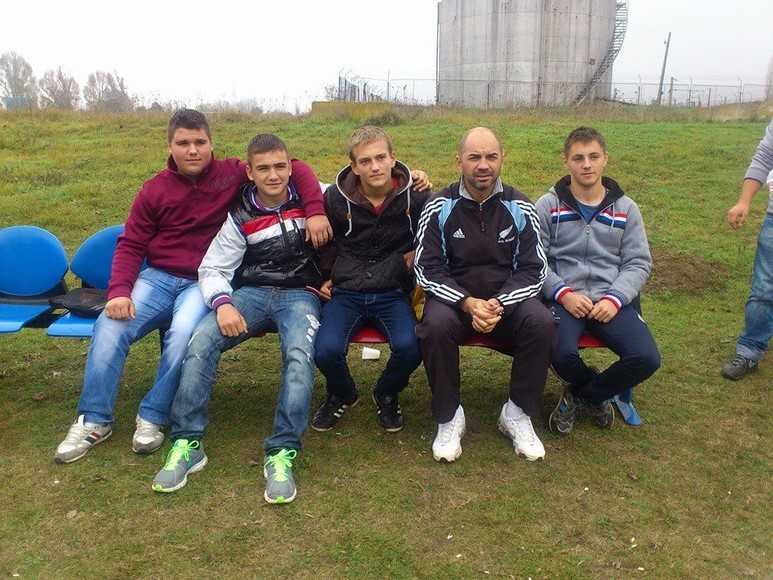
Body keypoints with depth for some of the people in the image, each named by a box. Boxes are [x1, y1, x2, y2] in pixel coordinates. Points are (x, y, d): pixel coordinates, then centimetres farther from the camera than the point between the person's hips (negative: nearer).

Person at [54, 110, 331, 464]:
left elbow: (295, 169, -2)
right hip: (158, 277, 3)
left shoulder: (233, 174, 0)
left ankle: (152, 418, -11)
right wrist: (119, 291, -10)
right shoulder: (154, 191, 6)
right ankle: (94, 421, -4)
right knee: (111, 326, -21)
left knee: (184, 334, -33)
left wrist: (315, 211, -18)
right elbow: (130, 246, 6)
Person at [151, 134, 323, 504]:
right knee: (201, 341, -25)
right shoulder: (241, 217, 8)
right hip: (251, 292, 2)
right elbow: (212, 269, 8)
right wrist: (222, 303, -14)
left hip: (299, 294, -2)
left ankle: (281, 455, -29)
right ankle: (187, 444, -17)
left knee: (300, 355, -35)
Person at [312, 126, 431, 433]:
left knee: (409, 347, -29)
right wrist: (325, 275, 10)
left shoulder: (415, 196, -4)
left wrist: (416, 255, -2)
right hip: (346, 293, 1)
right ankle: (342, 395, 13)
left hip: (394, 293, 0)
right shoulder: (335, 198, 0)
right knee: (326, 350, -26)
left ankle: (387, 395, 9)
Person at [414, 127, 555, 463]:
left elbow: (534, 270, -2)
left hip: (507, 299, 2)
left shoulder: (519, 208, 1)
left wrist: (499, 304, -20)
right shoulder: (440, 207, -3)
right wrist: (468, 303, -23)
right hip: (453, 297, -1)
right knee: (436, 325, -34)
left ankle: (518, 414, -7)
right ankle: (449, 418, -12)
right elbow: (426, 269, -8)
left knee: (541, 322, -29)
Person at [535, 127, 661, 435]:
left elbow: (638, 263, 8)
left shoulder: (626, 208, 13)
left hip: (610, 301, 3)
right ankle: (594, 391, 8)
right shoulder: (548, 206, 6)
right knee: (562, 354, -32)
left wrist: (614, 298, -9)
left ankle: (580, 394, 10)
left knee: (646, 358, -21)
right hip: (562, 298, -2)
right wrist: (563, 293, -15)